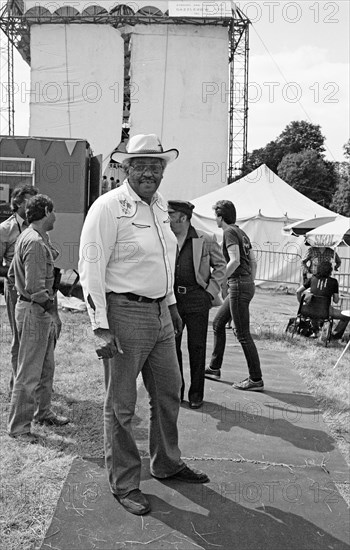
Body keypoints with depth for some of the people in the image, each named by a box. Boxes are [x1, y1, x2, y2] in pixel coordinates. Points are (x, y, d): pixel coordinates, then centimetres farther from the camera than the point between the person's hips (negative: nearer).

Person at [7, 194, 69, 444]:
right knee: (29, 373, -1)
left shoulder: (27, 237, 12)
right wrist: (51, 308, -12)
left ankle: (43, 413, 34)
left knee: (46, 367, 20)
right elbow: (35, 288, -26)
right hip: (35, 311, -10)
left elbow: (12, 274, 20)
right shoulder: (35, 243, -21)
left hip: (42, 312, 10)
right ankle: (18, 426, 11)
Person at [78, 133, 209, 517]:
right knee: (120, 406, 6)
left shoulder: (160, 205, 11)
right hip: (124, 314, -8)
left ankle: (166, 464, 40)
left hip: (159, 313, 8)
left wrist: (171, 304, 22)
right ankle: (124, 484, 24)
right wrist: (101, 327, -20)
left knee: (168, 393, 19)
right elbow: (90, 268, -16)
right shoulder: (109, 207, -14)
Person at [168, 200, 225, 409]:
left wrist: (211, 292, -2)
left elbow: (220, 266, 6)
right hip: (171, 298, 3)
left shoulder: (206, 240, 0)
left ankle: (196, 394, 16)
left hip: (196, 299, -3)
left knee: (197, 347, 3)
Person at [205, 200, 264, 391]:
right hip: (247, 284, 10)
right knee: (218, 323, 18)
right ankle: (214, 368, 26)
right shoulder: (241, 233, 18)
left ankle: (256, 380, 1)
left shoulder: (229, 232, -9)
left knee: (243, 334, -5)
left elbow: (235, 261, -21)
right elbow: (253, 262, 19)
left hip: (238, 285, -10)